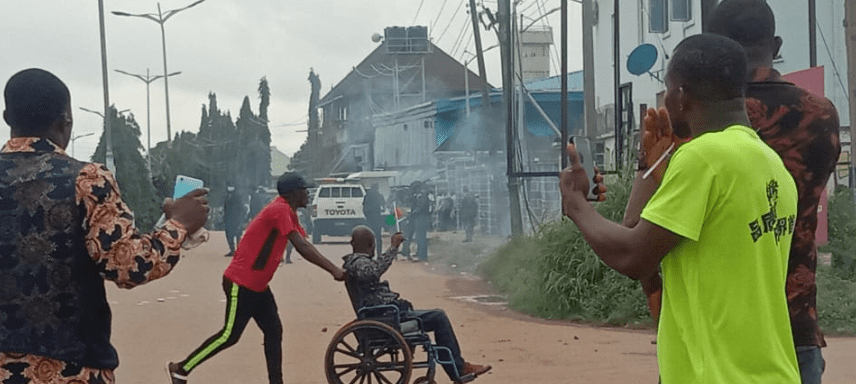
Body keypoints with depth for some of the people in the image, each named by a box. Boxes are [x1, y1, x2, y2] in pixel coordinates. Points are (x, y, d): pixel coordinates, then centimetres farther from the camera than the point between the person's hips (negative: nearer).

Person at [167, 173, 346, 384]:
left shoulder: (288, 213, 12)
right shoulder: (279, 210, -19)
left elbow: (304, 246, 9)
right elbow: (302, 247, -26)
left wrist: (333, 268, -1)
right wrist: (333, 270, -26)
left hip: (257, 286, 10)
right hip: (240, 284, -10)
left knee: (273, 331, 5)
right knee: (230, 335, -4)